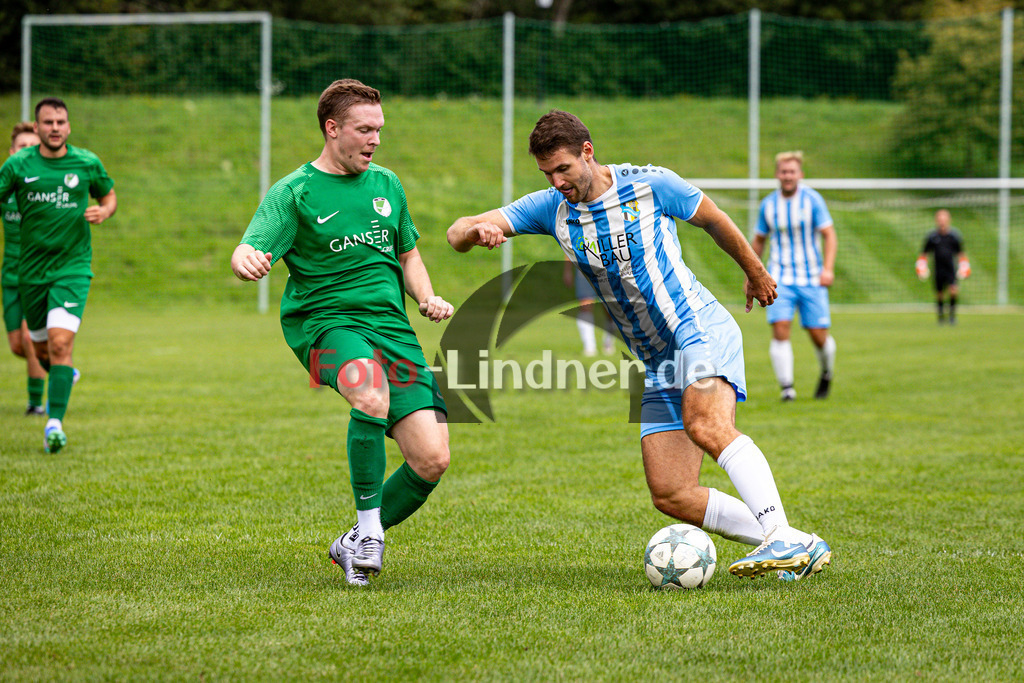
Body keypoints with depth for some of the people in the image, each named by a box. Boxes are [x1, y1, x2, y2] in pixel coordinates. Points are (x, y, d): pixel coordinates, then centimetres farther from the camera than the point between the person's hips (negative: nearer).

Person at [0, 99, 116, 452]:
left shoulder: (87, 163, -1)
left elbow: (109, 196, 14)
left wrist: (103, 211, -8)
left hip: (73, 268, -2)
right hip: (31, 270, 2)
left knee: (60, 343, -19)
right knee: (41, 348, 15)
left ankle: (55, 423, -18)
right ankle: (65, 377, 50)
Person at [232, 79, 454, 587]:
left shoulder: (386, 184, 15)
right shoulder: (294, 192, -2)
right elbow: (248, 250, -15)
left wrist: (428, 298, 6)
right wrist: (247, 260, -40)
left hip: (392, 327, 5)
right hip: (326, 321, -5)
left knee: (431, 460, -9)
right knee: (372, 396, -39)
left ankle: (353, 545, 16)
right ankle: (368, 531, -22)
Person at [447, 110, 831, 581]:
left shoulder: (651, 185, -6)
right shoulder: (551, 208, 4)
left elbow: (714, 221, 12)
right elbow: (457, 235, -1)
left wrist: (754, 272, 24)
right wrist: (477, 229, -25)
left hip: (702, 329, -5)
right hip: (658, 366, 6)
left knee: (706, 424, -36)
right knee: (671, 495, -7)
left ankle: (782, 537, -41)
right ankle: (801, 551, -3)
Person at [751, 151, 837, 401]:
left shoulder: (812, 200, -3)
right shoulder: (768, 204, 5)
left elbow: (829, 234, -4)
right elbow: (759, 240, 18)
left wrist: (827, 268, -17)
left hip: (811, 278, -1)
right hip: (780, 277, 1)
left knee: (819, 335, -2)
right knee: (780, 330, -16)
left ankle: (826, 375, 29)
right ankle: (786, 387, -13)